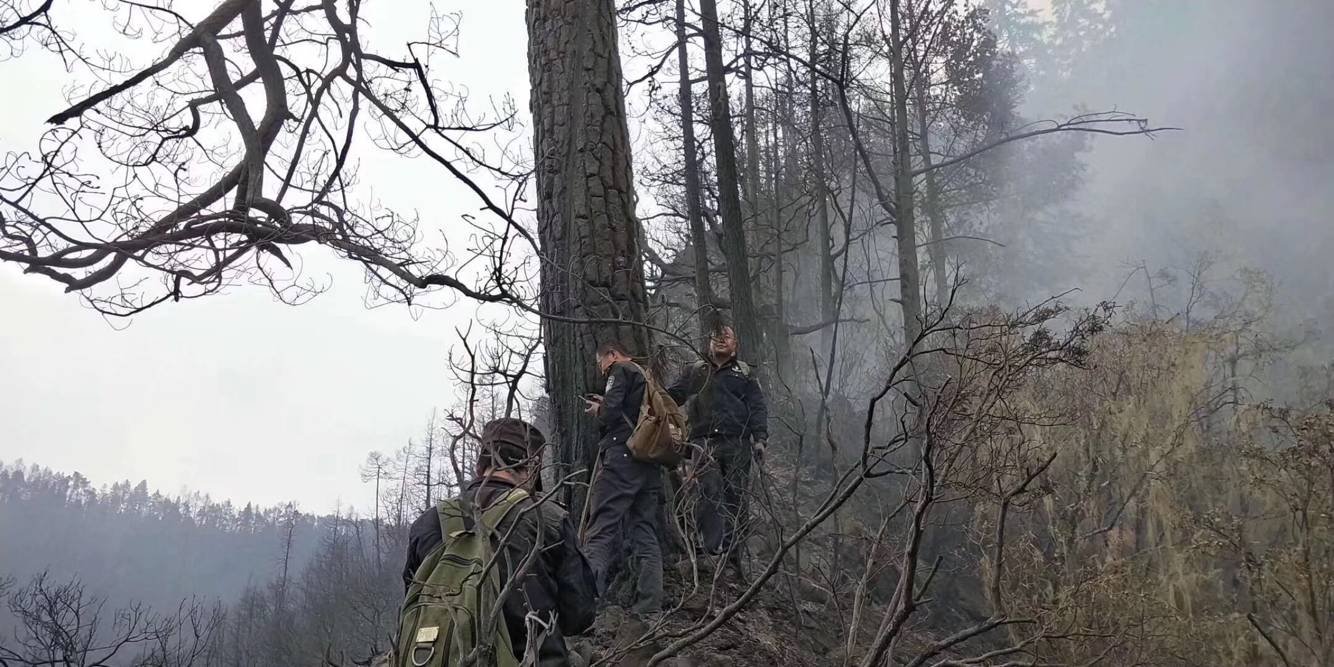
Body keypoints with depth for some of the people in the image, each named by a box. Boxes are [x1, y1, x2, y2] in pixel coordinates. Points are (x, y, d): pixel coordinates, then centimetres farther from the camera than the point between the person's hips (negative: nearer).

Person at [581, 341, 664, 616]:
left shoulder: (621, 371, 2)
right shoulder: (648, 378, 26)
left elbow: (611, 411, -12)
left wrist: (598, 410, 9)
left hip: (621, 458, -8)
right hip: (650, 465, 8)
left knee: (601, 530, -12)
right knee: (646, 535, 7)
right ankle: (648, 607, 1)